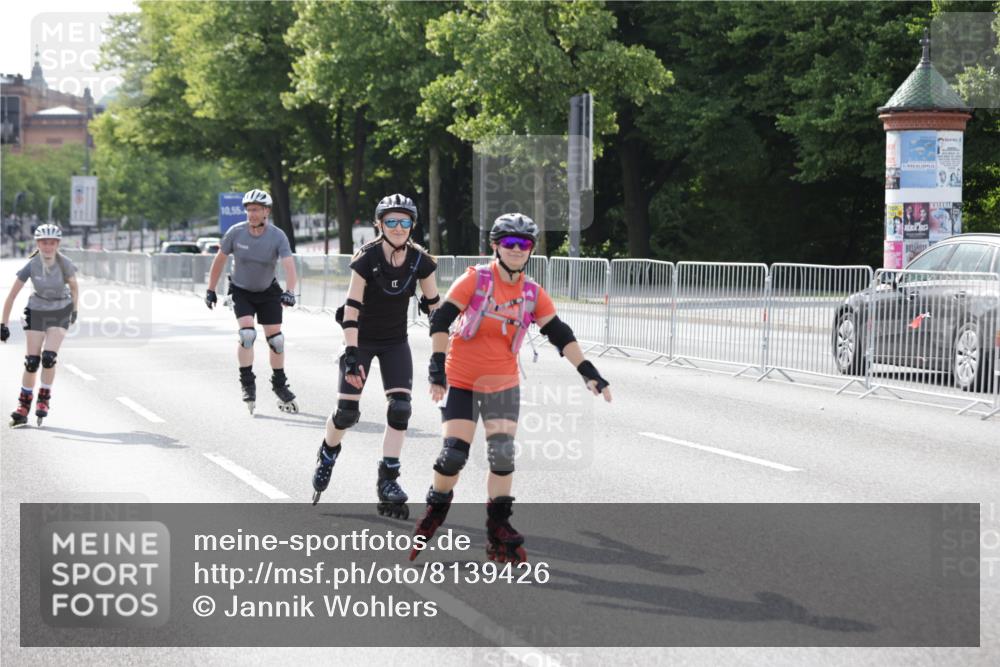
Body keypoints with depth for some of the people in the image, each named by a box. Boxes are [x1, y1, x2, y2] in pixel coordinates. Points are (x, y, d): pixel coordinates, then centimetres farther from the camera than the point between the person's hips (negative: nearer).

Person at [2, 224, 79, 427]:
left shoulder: (64, 264, -19)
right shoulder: (31, 266, -20)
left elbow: (74, 287, 2)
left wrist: (74, 310, 6)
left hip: (60, 313, 0)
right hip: (36, 312, 0)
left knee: (49, 357, -17)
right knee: (31, 361, -4)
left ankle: (44, 399, 3)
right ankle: (23, 407, 8)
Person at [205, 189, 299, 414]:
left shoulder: (277, 236, -20)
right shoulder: (236, 232, -17)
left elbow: (289, 265, -31)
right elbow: (219, 260, -3)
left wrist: (289, 291, -47)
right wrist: (211, 290, 0)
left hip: (268, 292, 1)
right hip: (241, 291, -1)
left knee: (275, 338, 0)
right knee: (247, 334, -20)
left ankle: (280, 385, 19)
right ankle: (247, 383, -6)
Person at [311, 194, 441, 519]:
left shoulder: (420, 261, -11)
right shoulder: (367, 258, -21)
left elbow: (433, 306, 0)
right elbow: (352, 307, -25)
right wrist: (351, 354, -31)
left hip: (395, 343, 3)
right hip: (362, 339, -3)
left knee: (400, 407, -12)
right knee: (347, 410, -5)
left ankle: (388, 480, -4)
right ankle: (328, 455, 27)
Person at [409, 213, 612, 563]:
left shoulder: (532, 293, 0)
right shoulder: (475, 280, -9)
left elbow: (560, 335, 3)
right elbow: (440, 320, -11)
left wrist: (589, 373, -3)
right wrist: (437, 367, -19)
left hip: (503, 384, 3)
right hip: (461, 380, -3)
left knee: (503, 455, -7)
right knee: (454, 453, -8)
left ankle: (499, 533, 3)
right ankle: (434, 512, 19)